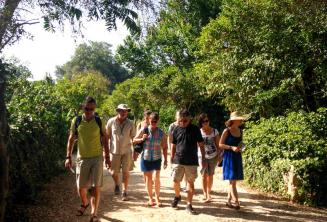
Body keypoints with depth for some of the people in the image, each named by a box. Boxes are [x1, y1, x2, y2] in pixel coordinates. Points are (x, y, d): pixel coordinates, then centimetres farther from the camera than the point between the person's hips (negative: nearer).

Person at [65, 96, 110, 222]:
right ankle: (85, 203, 40)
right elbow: (71, 139, 4)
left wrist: (107, 157, 2)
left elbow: (104, 139, 4)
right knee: (81, 187, 9)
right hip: (82, 158, 1)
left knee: (96, 187, -1)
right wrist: (68, 157, -1)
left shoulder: (99, 121, -4)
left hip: (97, 158, -1)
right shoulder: (76, 121, -3)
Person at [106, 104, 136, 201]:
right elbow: (107, 136, 5)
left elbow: (133, 138, 3)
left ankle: (124, 192, 13)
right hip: (115, 151, 0)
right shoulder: (111, 122, -6)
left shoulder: (130, 123, -4)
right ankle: (117, 185, 38)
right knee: (114, 172, 7)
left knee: (125, 172, 1)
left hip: (127, 151, 0)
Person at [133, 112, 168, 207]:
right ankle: (150, 198, 23)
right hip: (146, 158, 0)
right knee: (148, 178, 9)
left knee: (157, 179, 3)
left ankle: (157, 198, 19)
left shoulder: (161, 132, -3)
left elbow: (164, 147, 1)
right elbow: (134, 140, 4)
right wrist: (142, 139, -15)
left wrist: (165, 160, -1)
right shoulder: (143, 130, -4)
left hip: (156, 159, 0)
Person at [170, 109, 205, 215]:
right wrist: (172, 158, 8)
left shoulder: (195, 129, -2)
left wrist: (203, 158, 0)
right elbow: (174, 146, 9)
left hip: (192, 161, -1)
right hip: (178, 160, 1)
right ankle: (177, 196, 31)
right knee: (175, 181, 1)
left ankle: (189, 205, 14)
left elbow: (201, 144, 2)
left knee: (190, 182, 4)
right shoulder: (176, 130, 2)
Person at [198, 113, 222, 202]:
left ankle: (208, 193, 22)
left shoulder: (214, 131, -5)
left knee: (210, 175, 9)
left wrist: (219, 155, -5)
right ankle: (205, 194, 7)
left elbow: (218, 144, -1)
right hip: (203, 156, -1)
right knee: (204, 175, -2)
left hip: (213, 156, 1)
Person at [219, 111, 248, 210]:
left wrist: (240, 148, 2)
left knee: (233, 180, 10)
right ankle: (235, 201, -6)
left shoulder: (240, 131, 9)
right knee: (232, 180, -7)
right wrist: (231, 147, -18)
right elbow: (220, 144, -8)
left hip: (237, 157, 6)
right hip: (229, 156, -6)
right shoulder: (227, 131, -9)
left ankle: (229, 200, 21)